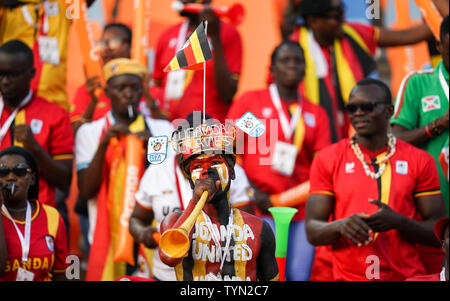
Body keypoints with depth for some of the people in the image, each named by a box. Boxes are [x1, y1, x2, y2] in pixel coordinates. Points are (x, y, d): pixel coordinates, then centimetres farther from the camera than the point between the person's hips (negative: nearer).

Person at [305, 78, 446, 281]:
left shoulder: (419, 161, 5)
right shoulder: (327, 159, 5)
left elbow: (439, 233, 4)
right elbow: (312, 232, 2)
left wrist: (398, 222, -13)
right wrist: (341, 226, -18)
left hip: (407, 275, 0)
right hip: (348, 275, 1)